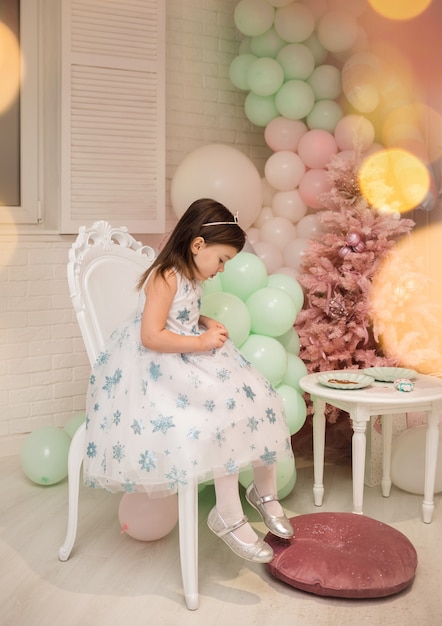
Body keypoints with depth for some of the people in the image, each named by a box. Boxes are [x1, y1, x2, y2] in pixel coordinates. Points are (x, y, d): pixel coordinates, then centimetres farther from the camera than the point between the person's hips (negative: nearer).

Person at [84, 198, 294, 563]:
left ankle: (265, 492, 13)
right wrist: (201, 341, -21)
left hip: (191, 358, 10)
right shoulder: (165, 278, -18)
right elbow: (151, 336, -26)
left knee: (257, 400, -4)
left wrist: (207, 324, 7)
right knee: (221, 412, -26)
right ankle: (228, 517, -13)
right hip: (158, 367, -9)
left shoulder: (191, 276, 11)